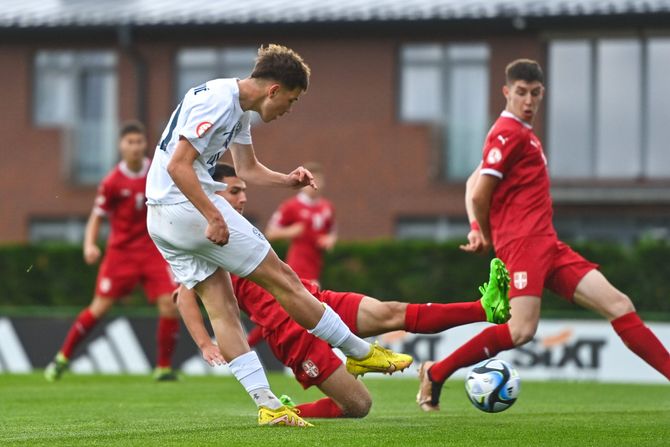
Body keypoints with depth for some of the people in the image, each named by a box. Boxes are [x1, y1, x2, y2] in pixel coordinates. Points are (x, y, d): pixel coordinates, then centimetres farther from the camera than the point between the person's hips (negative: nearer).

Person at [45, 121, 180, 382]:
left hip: (152, 250, 2)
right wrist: (90, 245, -19)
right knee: (101, 306, -7)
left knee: (169, 304, -12)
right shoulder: (112, 182, -7)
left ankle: (164, 368, 2)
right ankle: (63, 357, 9)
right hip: (121, 250, -2)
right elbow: (96, 218, -3)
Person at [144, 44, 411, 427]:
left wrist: (288, 180, 6)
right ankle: (360, 353, 7)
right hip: (189, 207, -10)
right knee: (282, 278, -1)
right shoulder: (218, 101, -17)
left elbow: (249, 169, 24)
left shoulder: (240, 108, 15)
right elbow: (177, 166, -22)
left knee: (222, 306, 5)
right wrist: (213, 217, -25)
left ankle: (267, 404, 1)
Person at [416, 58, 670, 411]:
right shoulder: (510, 133, -7)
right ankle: (435, 374, -8)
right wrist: (488, 237, 4)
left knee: (618, 305, 1)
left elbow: (473, 185, 25)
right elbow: (479, 195, -12)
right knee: (522, 330, -23)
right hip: (523, 241, -10)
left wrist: (478, 230, 10)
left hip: (548, 245, 10)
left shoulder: (523, 135, 23)